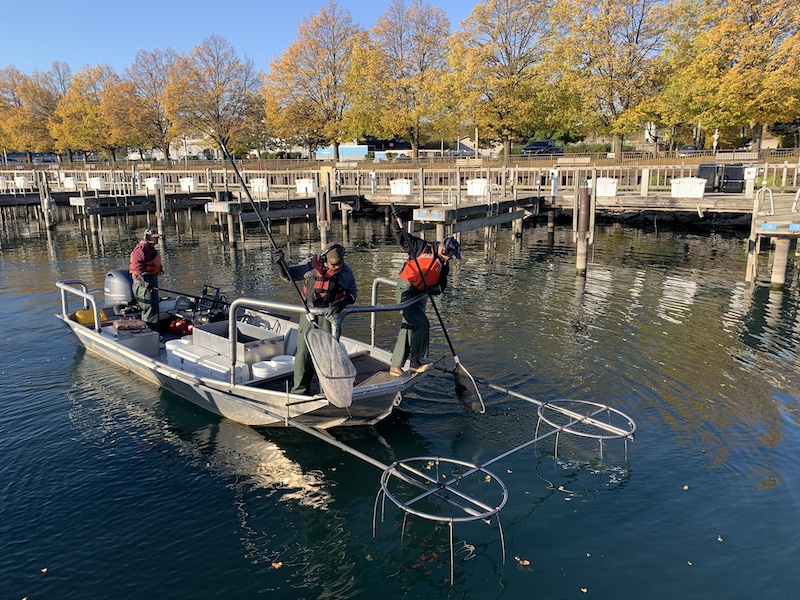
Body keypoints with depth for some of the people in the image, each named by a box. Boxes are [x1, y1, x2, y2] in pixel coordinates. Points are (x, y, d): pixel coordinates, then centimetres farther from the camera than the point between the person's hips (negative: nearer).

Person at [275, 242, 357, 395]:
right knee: (303, 350, 1)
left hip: (330, 314, 0)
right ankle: (300, 389, 12)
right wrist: (281, 263, -20)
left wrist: (341, 303, -12)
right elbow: (288, 275, 0)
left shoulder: (345, 271, -4)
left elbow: (353, 292, 6)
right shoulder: (310, 264, -7)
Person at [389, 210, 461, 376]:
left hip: (420, 297, 7)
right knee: (422, 324, -16)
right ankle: (415, 362, -5)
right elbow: (400, 236, 1)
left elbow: (442, 285, 6)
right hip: (406, 291, -7)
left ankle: (395, 365, 16)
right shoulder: (423, 247, -2)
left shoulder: (444, 265, 14)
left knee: (409, 328, 8)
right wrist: (396, 221, -14)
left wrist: (433, 289, -15)